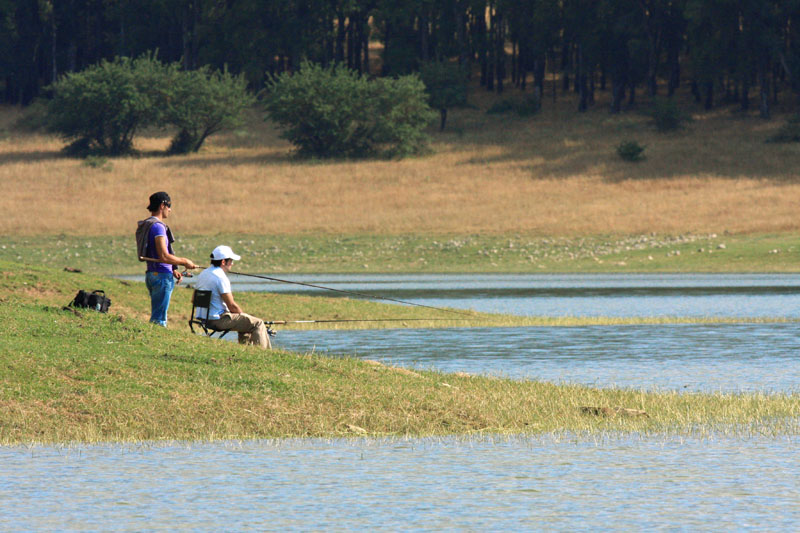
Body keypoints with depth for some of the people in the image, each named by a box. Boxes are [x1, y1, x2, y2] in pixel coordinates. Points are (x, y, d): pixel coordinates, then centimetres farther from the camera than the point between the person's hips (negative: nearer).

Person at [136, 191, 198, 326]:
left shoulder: (146, 225, 16)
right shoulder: (157, 226, -15)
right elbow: (164, 256, -22)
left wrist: (173, 270, 18)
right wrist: (184, 262, -9)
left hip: (151, 274, 10)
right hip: (162, 276, -10)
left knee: (156, 316, 14)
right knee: (159, 318, -9)